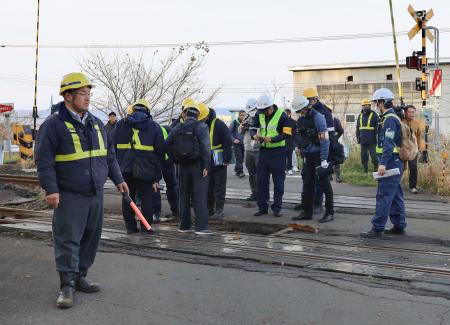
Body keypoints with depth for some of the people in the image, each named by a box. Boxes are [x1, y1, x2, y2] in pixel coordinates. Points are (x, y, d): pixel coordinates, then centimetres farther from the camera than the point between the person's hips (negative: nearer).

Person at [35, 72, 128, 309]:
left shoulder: (96, 123, 12)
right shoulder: (54, 124, -9)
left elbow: (109, 155, 20)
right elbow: (44, 159, -12)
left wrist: (118, 179, 17)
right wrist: (50, 189, -19)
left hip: (96, 194, 7)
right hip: (70, 197, -7)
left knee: (91, 237, 12)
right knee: (68, 240, -4)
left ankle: (79, 277, 25)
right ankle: (67, 286, 5)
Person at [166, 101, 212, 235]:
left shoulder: (177, 128, 7)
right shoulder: (201, 127, -7)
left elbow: (168, 144, 9)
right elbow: (205, 148, -15)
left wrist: (176, 160, 14)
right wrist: (206, 166, -14)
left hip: (183, 166, 4)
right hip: (198, 165, -4)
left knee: (184, 196, 13)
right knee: (200, 196, -4)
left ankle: (184, 225, 18)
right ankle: (201, 227, -8)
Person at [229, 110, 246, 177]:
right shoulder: (234, 122, -7)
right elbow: (229, 132, -4)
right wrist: (233, 139, -15)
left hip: (243, 143, 5)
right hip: (236, 143, -5)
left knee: (241, 158, 7)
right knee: (239, 158, -10)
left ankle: (236, 170, 19)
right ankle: (240, 172, -9)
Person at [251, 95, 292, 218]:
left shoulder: (281, 115, -11)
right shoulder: (259, 115, 5)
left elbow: (286, 133, -14)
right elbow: (253, 127, 9)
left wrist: (272, 139, -26)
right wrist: (254, 135, -14)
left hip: (278, 151, -5)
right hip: (263, 151, 5)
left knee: (278, 181, 3)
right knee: (261, 180, 6)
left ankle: (277, 207, 12)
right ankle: (262, 206, 15)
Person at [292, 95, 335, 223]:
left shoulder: (317, 117, -14)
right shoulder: (301, 120, 10)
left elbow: (324, 139, -18)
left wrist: (324, 160, -21)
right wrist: (303, 154, 15)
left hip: (319, 155, -8)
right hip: (308, 156, 8)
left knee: (324, 183, -1)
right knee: (308, 184, 11)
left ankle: (330, 212, 7)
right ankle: (307, 212, 19)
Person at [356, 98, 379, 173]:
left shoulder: (374, 115, -3)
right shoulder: (360, 116, 14)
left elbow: (377, 127, -8)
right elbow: (358, 128, 21)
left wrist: (376, 137, -14)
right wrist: (358, 137, 15)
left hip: (371, 141, -5)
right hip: (363, 140, 5)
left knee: (373, 155, -7)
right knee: (363, 155, 9)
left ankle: (376, 167, 9)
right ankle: (365, 169, 18)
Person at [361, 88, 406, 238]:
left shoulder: (389, 119, -14)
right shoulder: (392, 118, 18)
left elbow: (388, 143, -24)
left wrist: (383, 163, -29)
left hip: (390, 163, -10)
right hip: (395, 164, 10)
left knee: (383, 196, -9)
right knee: (395, 196, 14)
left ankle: (377, 228, -7)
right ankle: (399, 226, 21)